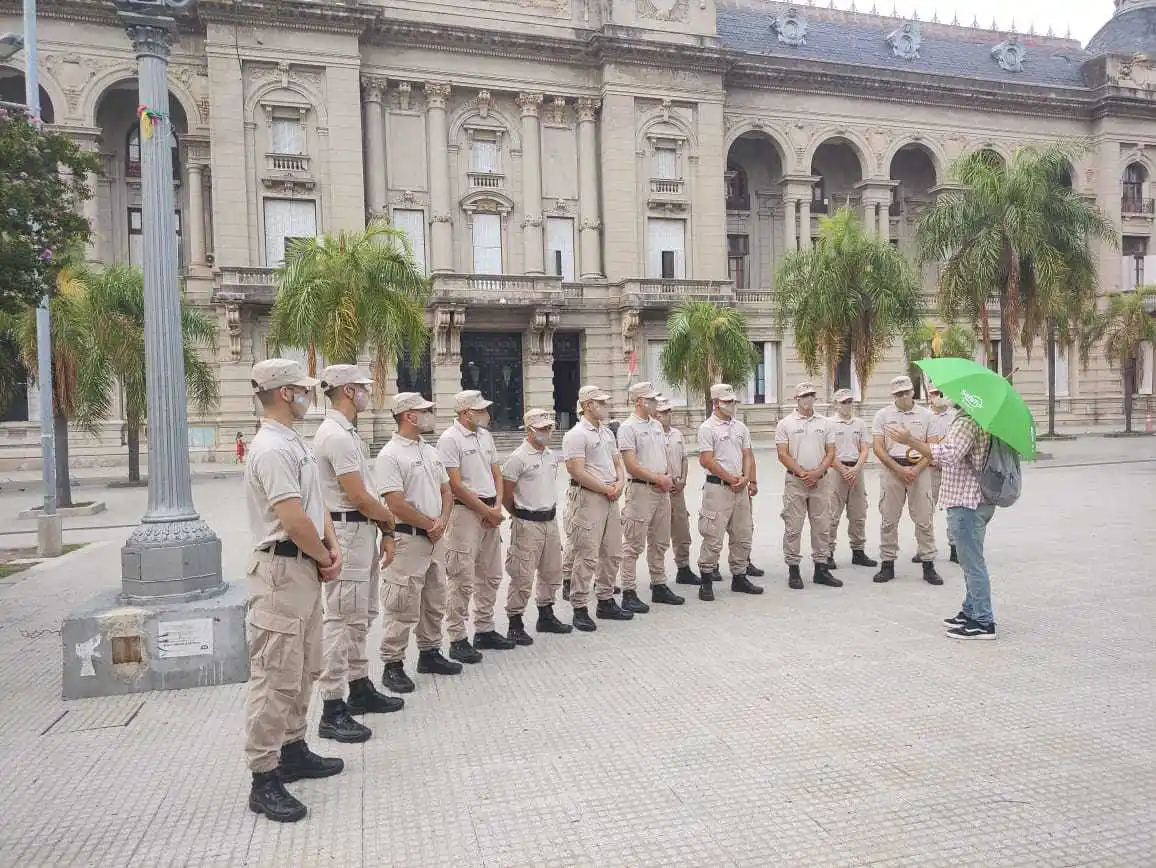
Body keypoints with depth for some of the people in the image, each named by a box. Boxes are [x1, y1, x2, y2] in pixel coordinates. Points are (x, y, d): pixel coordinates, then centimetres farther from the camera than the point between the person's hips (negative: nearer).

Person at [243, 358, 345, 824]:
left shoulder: (295, 443, 14)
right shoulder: (272, 449, -18)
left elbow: (316, 504, 18)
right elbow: (294, 521, -23)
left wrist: (332, 549, 4)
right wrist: (324, 558, -8)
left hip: (306, 568, 10)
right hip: (282, 570, -10)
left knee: (303, 669, 19)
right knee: (276, 676, -5)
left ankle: (293, 750, 32)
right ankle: (264, 779, 4)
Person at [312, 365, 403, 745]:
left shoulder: (348, 433, 16)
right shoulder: (336, 435, -17)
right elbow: (359, 497, -20)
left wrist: (384, 532, 12)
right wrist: (388, 518, -2)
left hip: (363, 532, 11)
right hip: (347, 533, -11)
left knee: (361, 616, 18)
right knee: (341, 619, -6)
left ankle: (360, 689, 31)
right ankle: (332, 711, 0)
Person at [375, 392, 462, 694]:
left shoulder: (431, 452, 14)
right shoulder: (390, 456, -13)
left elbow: (446, 491, 15)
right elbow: (397, 505, -19)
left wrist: (442, 521, -4)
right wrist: (430, 525, -10)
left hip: (436, 538, 9)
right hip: (408, 540, -8)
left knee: (434, 603, 17)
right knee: (403, 608, -3)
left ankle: (430, 653, 31)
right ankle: (393, 665, 8)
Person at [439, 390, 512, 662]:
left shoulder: (485, 436, 13)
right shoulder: (450, 439, -11)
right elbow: (456, 485, -15)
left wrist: (497, 507, 0)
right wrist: (486, 511, -11)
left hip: (491, 513, 8)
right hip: (465, 512, -8)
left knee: (491, 576, 14)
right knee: (463, 580, -5)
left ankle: (485, 630, 27)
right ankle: (457, 639, 5)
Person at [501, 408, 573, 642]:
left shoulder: (552, 456, 11)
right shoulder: (518, 458, -13)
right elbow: (505, 494, -11)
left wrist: (550, 510, 17)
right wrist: (520, 516, 0)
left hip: (550, 520, 8)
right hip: (527, 524, -8)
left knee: (551, 571, 17)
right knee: (522, 576, -4)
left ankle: (546, 616, 32)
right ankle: (515, 625, 6)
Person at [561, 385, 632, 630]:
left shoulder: (607, 433, 16)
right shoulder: (576, 435, -11)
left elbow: (617, 463, 20)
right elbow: (577, 472, -18)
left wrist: (619, 483, -1)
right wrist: (606, 489, -13)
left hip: (610, 498, 9)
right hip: (587, 499, -9)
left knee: (612, 553, 14)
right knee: (586, 556, -6)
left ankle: (606, 601, 26)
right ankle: (579, 608, 2)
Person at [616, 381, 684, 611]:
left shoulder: (657, 425, 16)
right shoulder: (628, 427, -9)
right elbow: (631, 465, -16)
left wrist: (668, 478, 0)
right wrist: (659, 479, -13)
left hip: (662, 491, 8)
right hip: (640, 490, -8)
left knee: (660, 542, 15)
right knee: (634, 545, -4)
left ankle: (659, 586, 26)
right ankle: (629, 594, 0)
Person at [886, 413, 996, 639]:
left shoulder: (967, 421, -19)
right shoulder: (979, 418, 14)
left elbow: (948, 455, -32)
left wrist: (911, 440, -29)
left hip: (966, 503, -11)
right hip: (976, 500, 11)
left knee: (972, 562, -4)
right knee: (971, 561, 19)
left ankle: (983, 622, 2)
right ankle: (971, 611, 29)